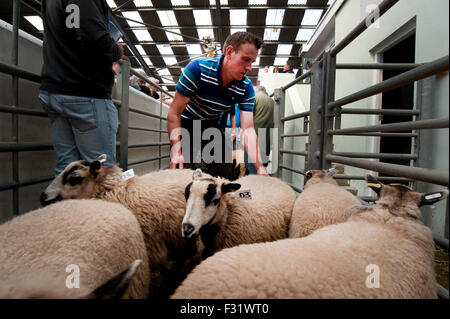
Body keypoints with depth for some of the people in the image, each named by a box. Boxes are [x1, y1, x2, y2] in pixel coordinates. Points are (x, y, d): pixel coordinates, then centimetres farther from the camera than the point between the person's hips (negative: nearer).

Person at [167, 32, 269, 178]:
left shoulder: (246, 88, -17)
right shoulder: (198, 68, -28)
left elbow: (248, 129, -23)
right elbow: (174, 113, -24)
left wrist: (260, 168, -35)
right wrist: (176, 152, -33)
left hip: (212, 125, 4)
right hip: (186, 124, -3)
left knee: (225, 174, -6)